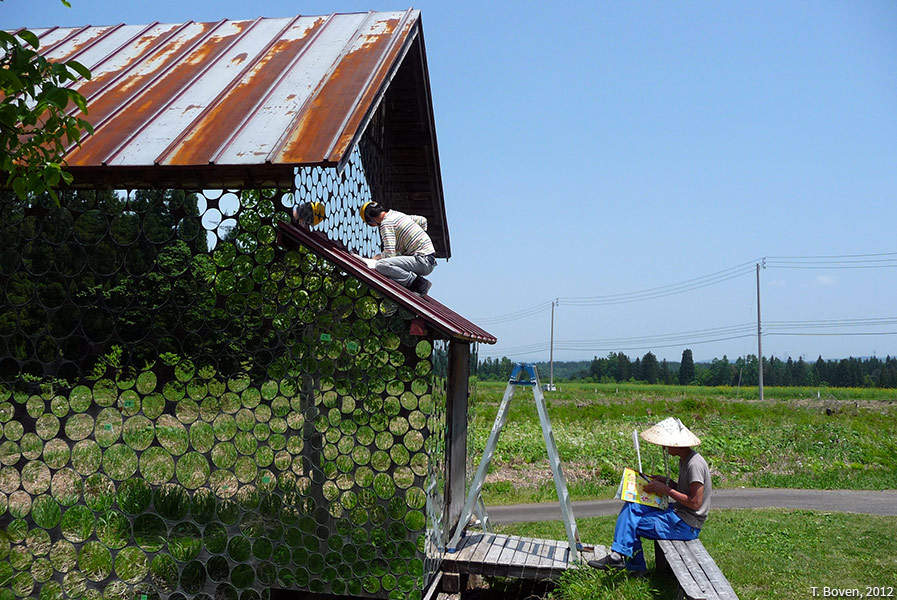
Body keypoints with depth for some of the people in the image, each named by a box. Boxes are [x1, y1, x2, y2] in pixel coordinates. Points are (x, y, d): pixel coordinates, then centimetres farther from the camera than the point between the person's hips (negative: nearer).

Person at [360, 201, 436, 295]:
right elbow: (423, 221, 33)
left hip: (423, 262, -10)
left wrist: (379, 256, 5)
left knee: (381, 265, -24)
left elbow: (390, 254, -17)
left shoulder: (386, 223, -10)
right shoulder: (400, 214, 17)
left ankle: (417, 282, -17)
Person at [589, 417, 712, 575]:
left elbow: (695, 502, -24)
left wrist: (666, 490, -18)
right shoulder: (684, 460, 9)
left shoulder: (695, 464, -22)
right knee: (631, 506, 1)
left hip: (686, 524, -10)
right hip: (677, 512, 10)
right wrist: (666, 481, 3)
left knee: (630, 525, -9)